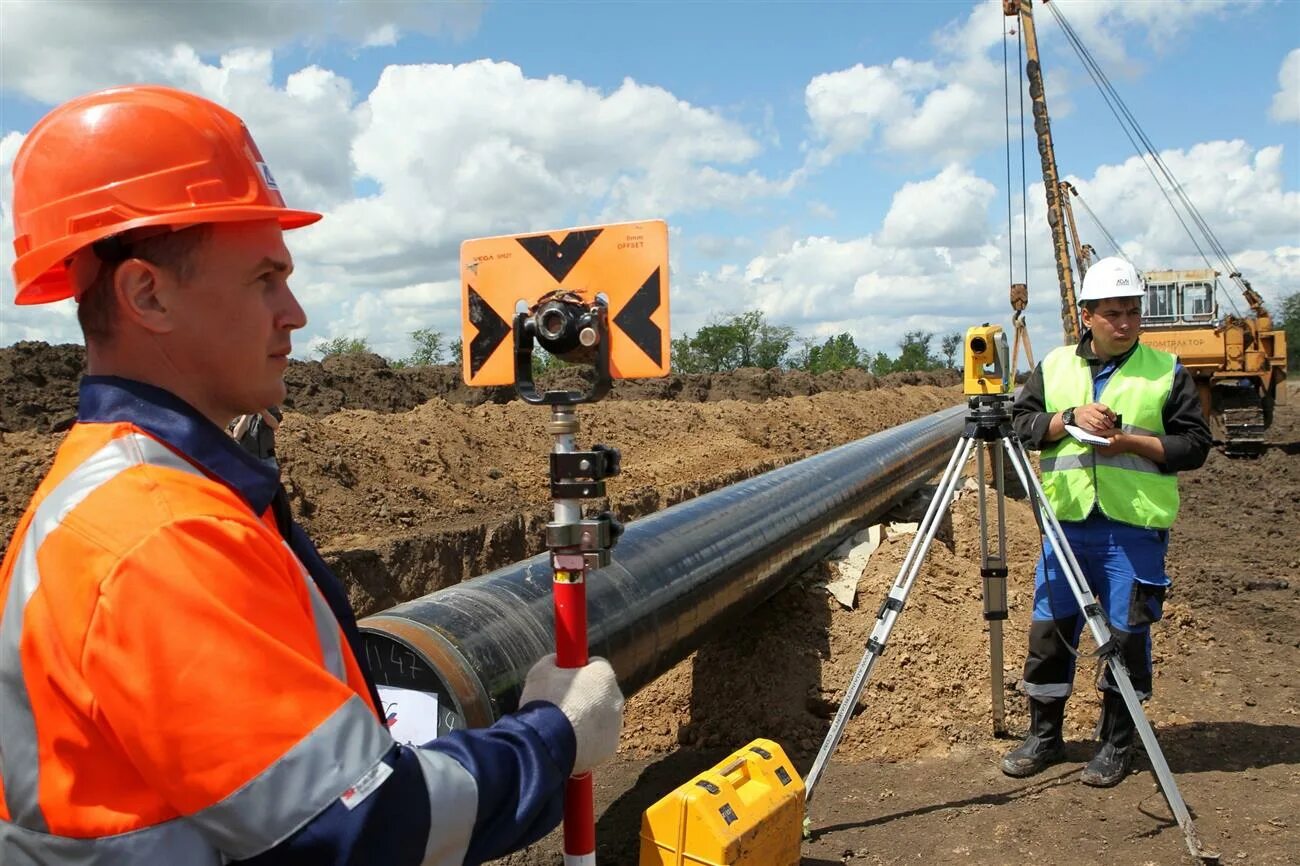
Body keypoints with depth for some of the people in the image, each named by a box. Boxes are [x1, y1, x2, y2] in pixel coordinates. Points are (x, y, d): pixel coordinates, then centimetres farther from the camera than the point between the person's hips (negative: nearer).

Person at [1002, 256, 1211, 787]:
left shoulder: (1167, 371, 3)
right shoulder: (1054, 366, 10)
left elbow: (1194, 444, 1)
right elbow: (1020, 423, 5)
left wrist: (1134, 442, -14)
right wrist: (1070, 418, -11)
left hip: (1135, 528, -2)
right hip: (1067, 523, 2)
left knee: (1127, 635, 3)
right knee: (1049, 628, 6)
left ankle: (1117, 745, 20)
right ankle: (1044, 737, 21)